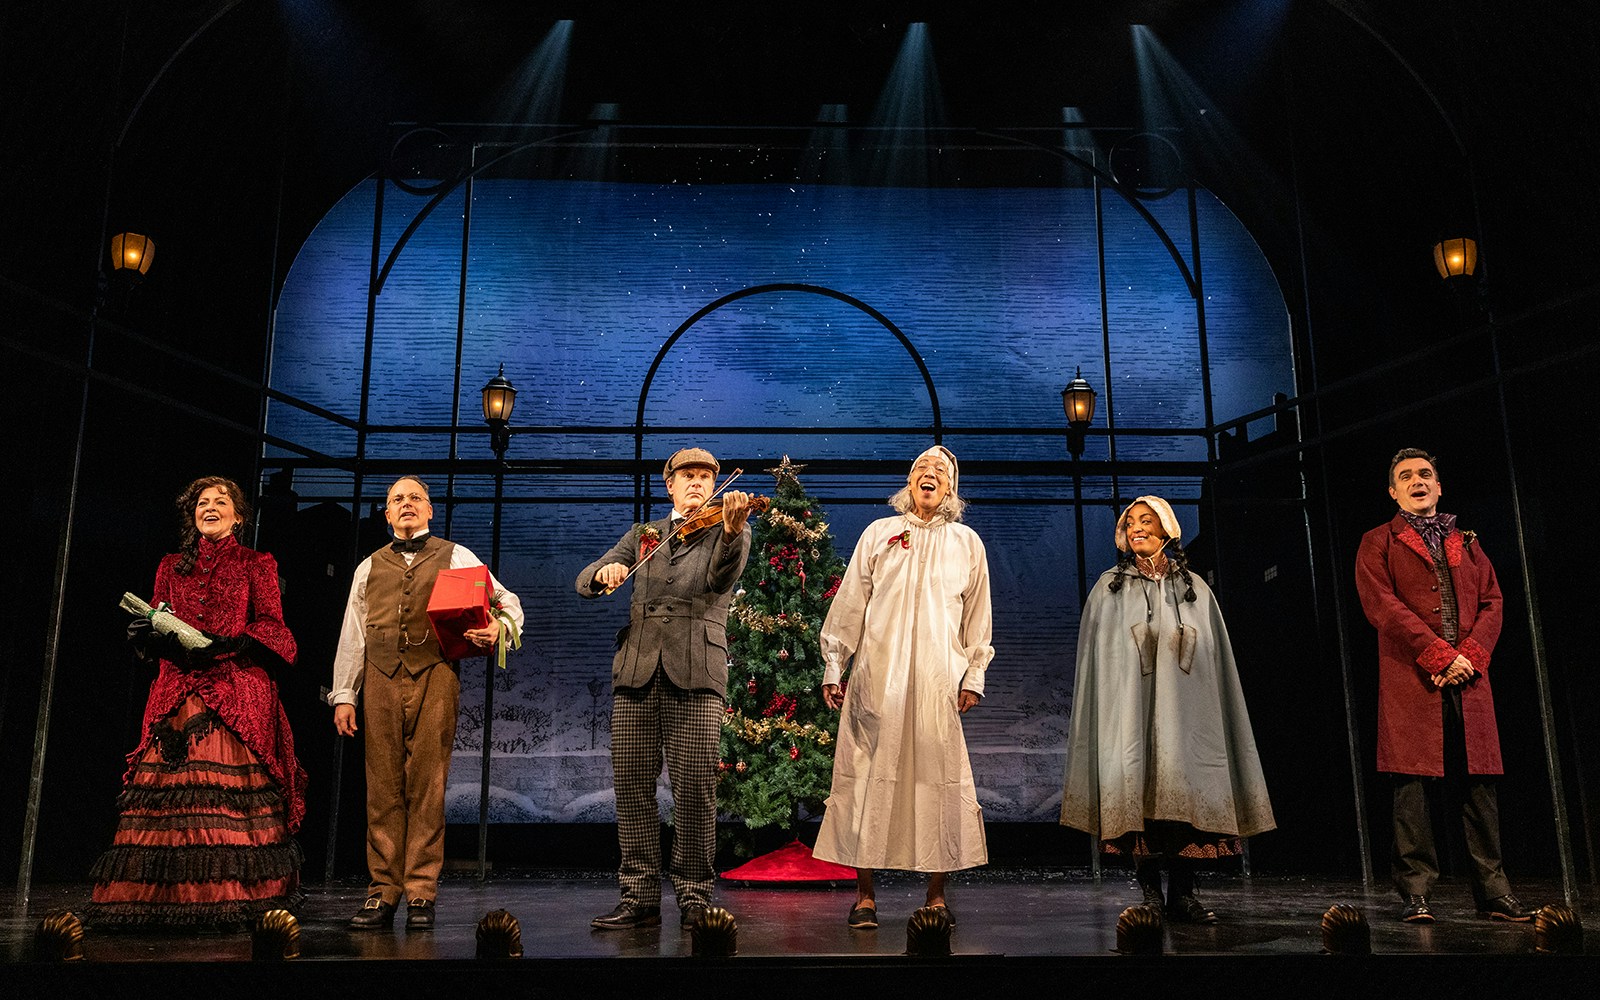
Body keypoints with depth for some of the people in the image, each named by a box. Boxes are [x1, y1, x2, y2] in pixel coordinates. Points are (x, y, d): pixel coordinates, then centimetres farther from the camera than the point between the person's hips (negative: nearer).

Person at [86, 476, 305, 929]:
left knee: (228, 789, -11)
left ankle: (228, 899, -9)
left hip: (238, 692, -3)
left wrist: (225, 644, -13)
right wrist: (147, 632, -5)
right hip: (177, 692, 3)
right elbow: (152, 627, 18)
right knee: (167, 788, -6)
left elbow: (271, 627, 2)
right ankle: (163, 897, -1)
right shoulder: (171, 567, 20)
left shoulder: (257, 565, 10)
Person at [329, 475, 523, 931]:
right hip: (381, 678, 2)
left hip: (434, 675, -2)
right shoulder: (369, 567, 21)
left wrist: (498, 627, -13)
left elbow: (507, 600, 10)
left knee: (427, 785, -5)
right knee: (383, 787, 1)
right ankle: (383, 892, 7)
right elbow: (351, 634, 18)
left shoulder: (455, 557, 14)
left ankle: (422, 893, 0)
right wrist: (343, 695, 11)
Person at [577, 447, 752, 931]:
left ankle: (694, 897, 6)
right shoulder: (642, 535, 21)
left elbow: (722, 577, -11)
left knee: (695, 789, -6)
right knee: (632, 785, 2)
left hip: (695, 672, -3)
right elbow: (584, 581, 14)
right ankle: (639, 896, 13)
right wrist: (605, 571, -10)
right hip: (636, 670, 3)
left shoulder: (725, 531, 11)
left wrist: (731, 530, -31)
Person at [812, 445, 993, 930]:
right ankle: (865, 895, 7)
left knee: (938, 780, -2)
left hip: (937, 682, 1)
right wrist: (833, 668, 7)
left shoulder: (967, 543, 14)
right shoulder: (878, 533, 11)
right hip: (876, 678, 0)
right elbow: (848, 605, 10)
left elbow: (977, 617, 14)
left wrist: (973, 677, 8)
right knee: (869, 778, -1)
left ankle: (937, 895, 10)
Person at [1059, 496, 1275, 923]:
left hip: (1184, 706, 1)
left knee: (1184, 789, -5)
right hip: (1131, 707, -1)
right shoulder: (1110, 587, 11)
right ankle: (1149, 893, -1)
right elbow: (1097, 657, 6)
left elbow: (1215, 658, 12)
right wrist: (1110, 711, -3)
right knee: (1138, 790, -7)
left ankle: (1182, 893, 1)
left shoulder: (1195, 588, 15)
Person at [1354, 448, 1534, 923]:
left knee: (1479, 781, 3)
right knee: (1411, 781, -6)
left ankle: (1493, 890, 11)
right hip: (1410, 679, -4)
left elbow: (1492, 603, 12)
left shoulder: (1467, 544, 22)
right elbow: (1382, 605, -4)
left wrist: (1470, 654, -6)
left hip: (1469, 677, 4)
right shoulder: (1378, 543, 9)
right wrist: (1440, 654, -13)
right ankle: (1416, 892, -2)